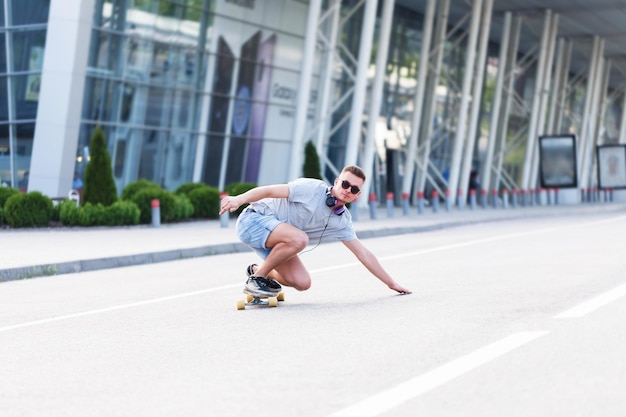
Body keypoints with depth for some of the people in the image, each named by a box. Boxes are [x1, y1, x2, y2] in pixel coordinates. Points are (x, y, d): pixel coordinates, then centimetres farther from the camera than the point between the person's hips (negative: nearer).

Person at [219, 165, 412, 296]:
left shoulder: (342, 221, 2)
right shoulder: (312, 188, -19)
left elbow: (364, 254, 9)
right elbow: (269, 190, -24)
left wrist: (391, 283, 8)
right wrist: (239, 199, -39)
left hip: (274, 238, 7)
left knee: (302, 283, -9)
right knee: (299, 238, -34)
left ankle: (258, 270, 16)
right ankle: (256, 279, -17)